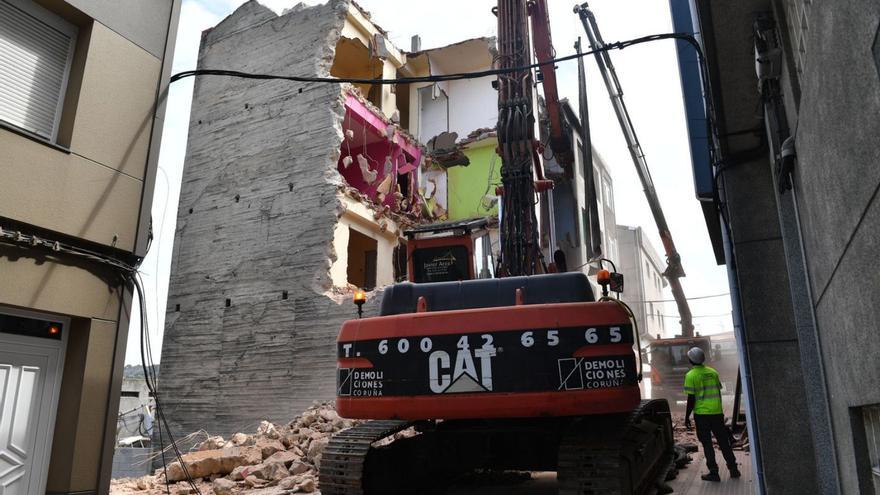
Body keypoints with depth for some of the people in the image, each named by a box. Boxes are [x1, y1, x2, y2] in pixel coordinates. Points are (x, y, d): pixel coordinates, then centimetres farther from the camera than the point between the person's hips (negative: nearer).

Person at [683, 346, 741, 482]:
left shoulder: (691, 375, -10)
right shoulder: (713, 372, 7)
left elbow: (691, 398, -12)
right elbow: (718, 393, 13)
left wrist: (687, 417, -5)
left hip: (701, 414, -5)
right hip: (717, 412, 5)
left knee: (707, 443, 4)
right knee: (723, 441, 15)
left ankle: (714, 472, 5)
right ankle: (733, 469, 19)